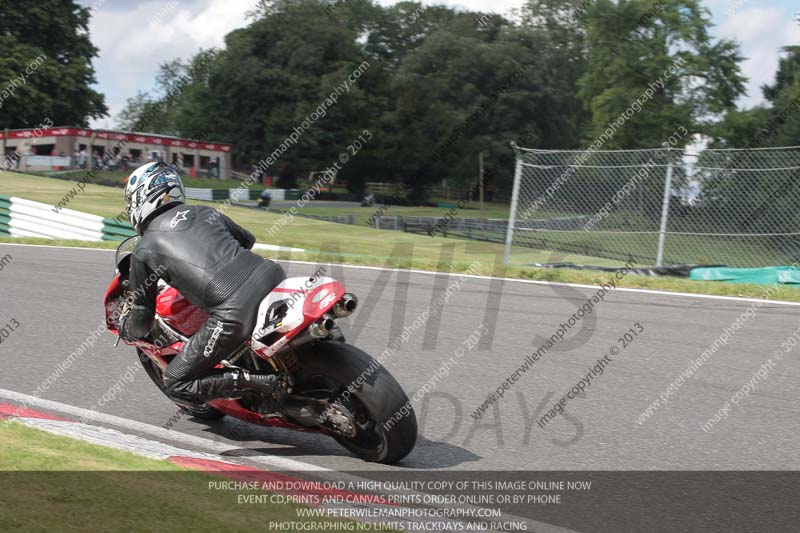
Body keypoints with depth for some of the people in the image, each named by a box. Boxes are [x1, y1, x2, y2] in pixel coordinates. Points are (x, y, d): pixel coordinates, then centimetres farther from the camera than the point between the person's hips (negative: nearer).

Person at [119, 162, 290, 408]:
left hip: (236, 314, -6)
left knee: (176, 386, 9)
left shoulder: (144, 251, 9)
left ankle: (263, 382, -8)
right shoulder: (203, 212, 22)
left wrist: (123, 327, 39)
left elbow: (141, 325, 16)